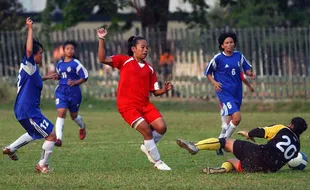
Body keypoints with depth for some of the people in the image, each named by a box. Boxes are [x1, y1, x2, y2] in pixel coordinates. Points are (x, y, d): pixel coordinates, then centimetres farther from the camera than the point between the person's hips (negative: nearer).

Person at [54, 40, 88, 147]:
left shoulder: (76, 64, -7)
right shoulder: (60, 64, 9)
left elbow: (84, 77, -5)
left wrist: (75, 82, -20)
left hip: (74, 91, -3)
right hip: (61, 91, 3)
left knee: (74, 115, 14)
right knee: (61, 113, -15)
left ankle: (82, 127, 50)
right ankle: (58, 138, -22)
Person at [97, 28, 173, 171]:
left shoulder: (149, 69, 14)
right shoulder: (124, 61, 2)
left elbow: (155, 91, 13)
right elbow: (102, 59, -7)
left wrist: (164, 90, -8)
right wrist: (101, 40, -14)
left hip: (145, 104, 5)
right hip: (127, 105, -5)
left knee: (161, 127, -10)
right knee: (146, 130, -16)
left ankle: (147, 147, 20)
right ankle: (157, 162, -2)